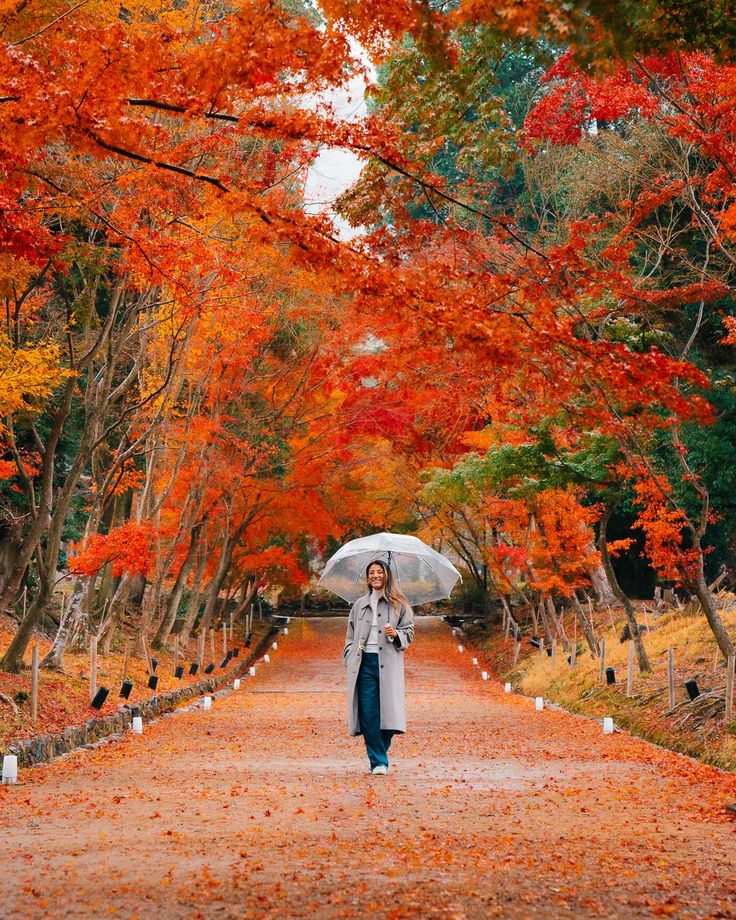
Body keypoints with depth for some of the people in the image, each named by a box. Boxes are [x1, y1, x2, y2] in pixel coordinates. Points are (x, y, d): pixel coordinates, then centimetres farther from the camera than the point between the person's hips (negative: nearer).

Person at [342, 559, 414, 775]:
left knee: (388, 709, -8)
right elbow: (351, 635, 21)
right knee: (368, 712, -7)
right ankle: (378, 761, -3)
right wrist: (350, 658, 9)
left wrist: (396, 634, -12)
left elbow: (409, 632, 9)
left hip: (388, 663, -2)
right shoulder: (359, 605, 18)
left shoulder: (399, 604, 9)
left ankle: (380, 753, 14)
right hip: (364, 662, 2)